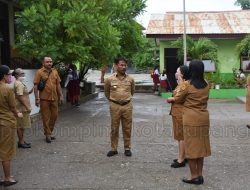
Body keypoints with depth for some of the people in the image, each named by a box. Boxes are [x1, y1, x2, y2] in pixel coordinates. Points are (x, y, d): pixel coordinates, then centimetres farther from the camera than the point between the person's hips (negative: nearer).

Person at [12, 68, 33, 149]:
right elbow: (20, 97, -23)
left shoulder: (20, 83, 15)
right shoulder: (19, 84, -17)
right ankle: (21, 142, 6)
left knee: (22, 126, 16)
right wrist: (27, 107, -22)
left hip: (23, 108, 10)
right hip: (21, 108, -10)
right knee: (20, 126, -1)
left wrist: (28, 92, 7)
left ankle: (22, 140, 24)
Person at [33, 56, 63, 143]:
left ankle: (49, 132, 28)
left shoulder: (55, 72, 10)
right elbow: (35, 86, -8)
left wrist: (61, 95, 12)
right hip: (44, 99, -5)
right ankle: (48, 134, 13)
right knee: (46, 117, 2)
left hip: (54, 98, 5)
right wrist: (37, 98, -13)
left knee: (54, 116, 11)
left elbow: (58, 85, 15)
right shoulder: (40, 72, -5)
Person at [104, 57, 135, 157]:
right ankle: (113, 149, 17)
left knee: (127, 128, 7)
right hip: (115, 106, -1)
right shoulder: (109, 79, -4)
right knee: (114, 128, 6)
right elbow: (106, 92, 14)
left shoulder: (130, 79, 0)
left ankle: (127, 148, 19)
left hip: (127, 106, 1)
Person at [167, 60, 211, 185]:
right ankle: (200, 175, 21)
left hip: (191, 119, -5)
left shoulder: (187, 84, -11)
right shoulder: (206, 85, 4)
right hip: (203, 118, 5)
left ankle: (194, 176, 10)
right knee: (200, 146, 14)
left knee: (191, 146, 4)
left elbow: (178, 99, 0)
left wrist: (170, 99, 24)